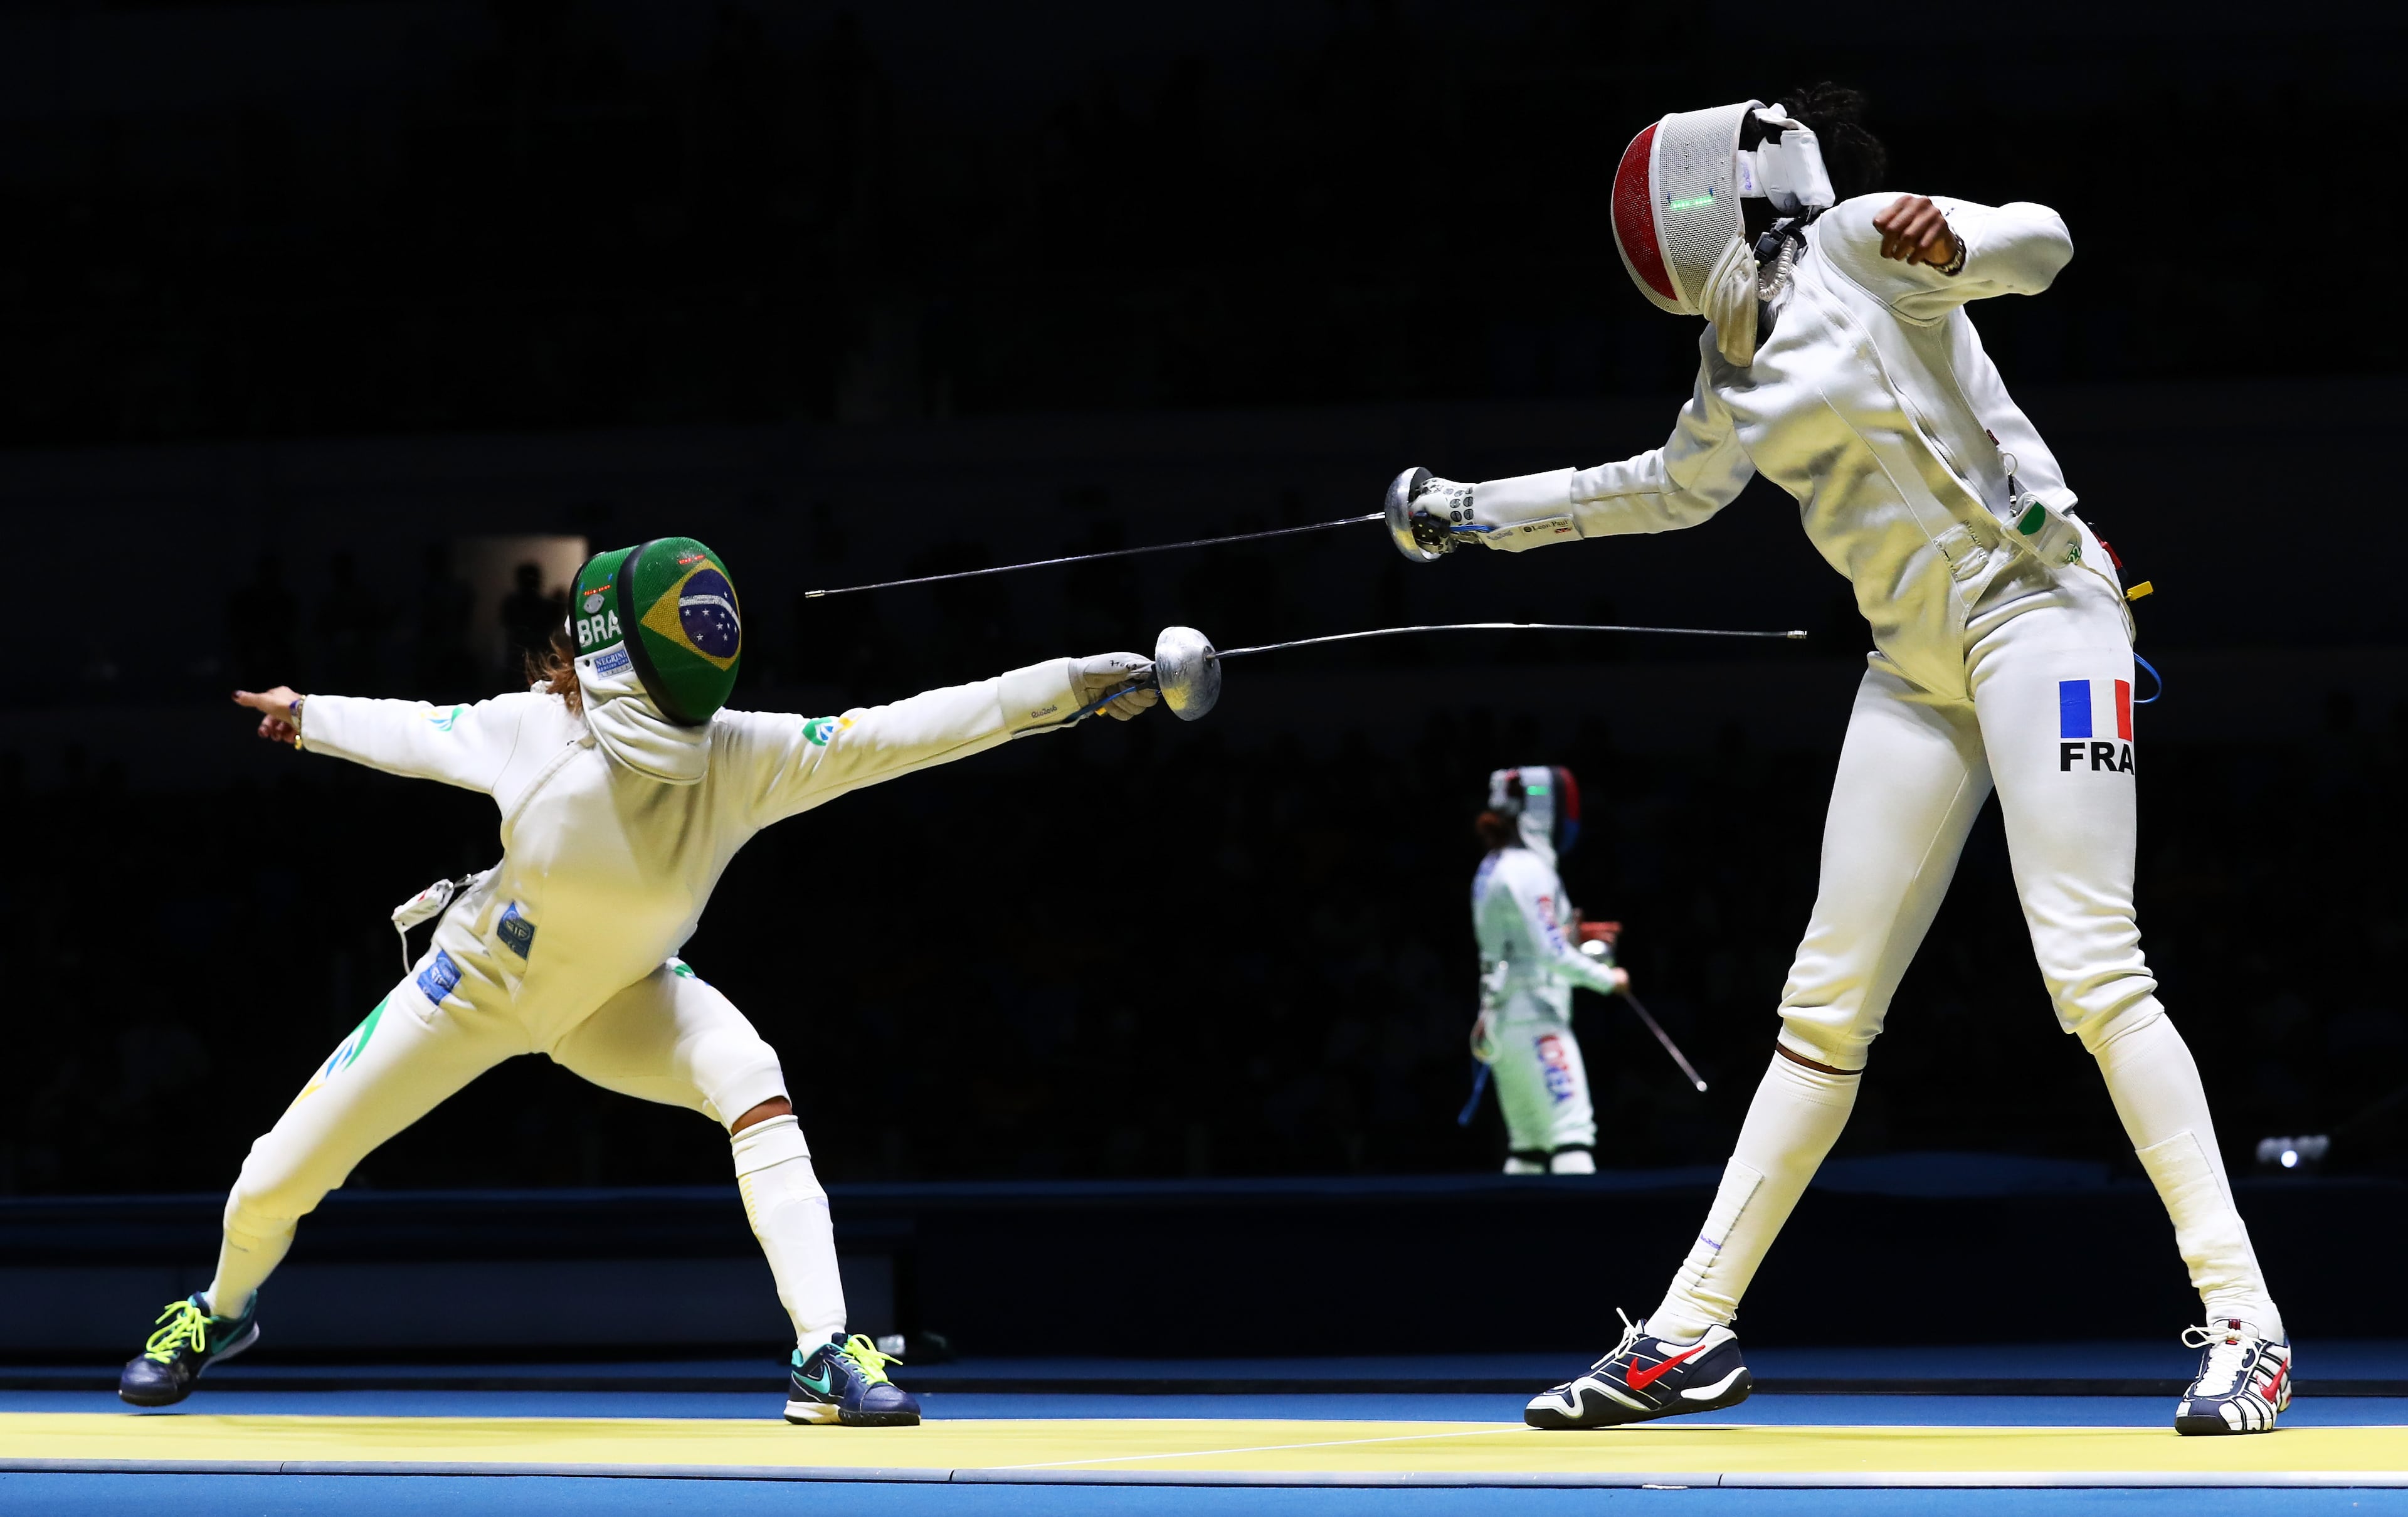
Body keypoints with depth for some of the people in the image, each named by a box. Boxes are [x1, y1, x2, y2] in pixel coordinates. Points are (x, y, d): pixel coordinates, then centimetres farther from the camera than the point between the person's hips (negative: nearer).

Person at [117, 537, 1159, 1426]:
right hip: (477, 985, 0)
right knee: (279, 1180, 4)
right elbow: (416, 733, -7)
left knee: (752, 1083, -32)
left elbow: (908, 730, -41)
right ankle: (225, 1310, 39)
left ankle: (826, 1356, -33)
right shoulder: (530, 731, -29)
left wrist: (1074, 682, -51)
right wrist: (311, 716, 9)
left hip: (621, 997, 0)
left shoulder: (743, 758, -30)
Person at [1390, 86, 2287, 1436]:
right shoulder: (1742, 348, 15)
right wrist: (1484, 510, 32)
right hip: (1921, 665, 8)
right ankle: (1694, 1334, 11)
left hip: (2033, 606, -8)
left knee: (2093, 970, -18)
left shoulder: (1857, 242, -7)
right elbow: (1677, 487, 32)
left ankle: (2245, 1327, -18)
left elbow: (2039, 246, -22)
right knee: (1827, 1008, 8)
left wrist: (1948, 241, -44)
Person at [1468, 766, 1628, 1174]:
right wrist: (1607, 979, -6)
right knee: (1572, 1133, -17)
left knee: (1528, 1145, 12)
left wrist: (1570, 935, 10)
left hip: (1499, 1024, 9)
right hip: (1537, 1017, -9)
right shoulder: (1528, 870, -12)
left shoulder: (1491, 869, 15)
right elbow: (1550, 953, -17)